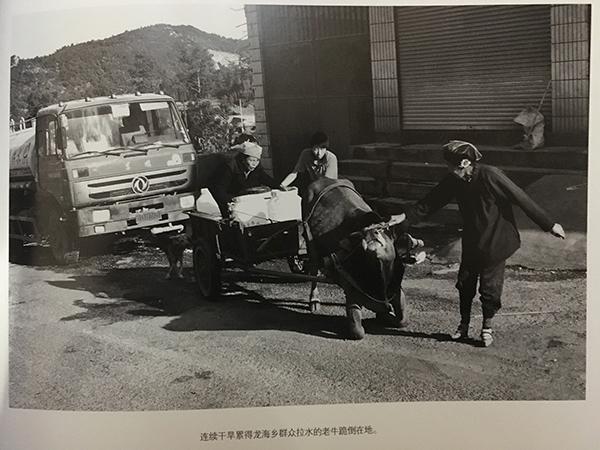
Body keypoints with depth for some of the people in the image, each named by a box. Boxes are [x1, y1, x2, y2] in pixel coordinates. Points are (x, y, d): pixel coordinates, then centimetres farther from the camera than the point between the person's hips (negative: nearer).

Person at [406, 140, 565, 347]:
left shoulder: (490, 176, -24)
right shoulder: (454, 181, -6)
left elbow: (521, 199, -19)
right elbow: (430, 202, 0)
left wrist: (549, 225, -15)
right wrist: (406, 218, -10)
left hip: (495, 242, -5)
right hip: (471, 243, 5)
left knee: (490, 287, 2)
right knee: (465, 284, 10)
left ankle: (487, 327, 22)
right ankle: (464, 325, 28)